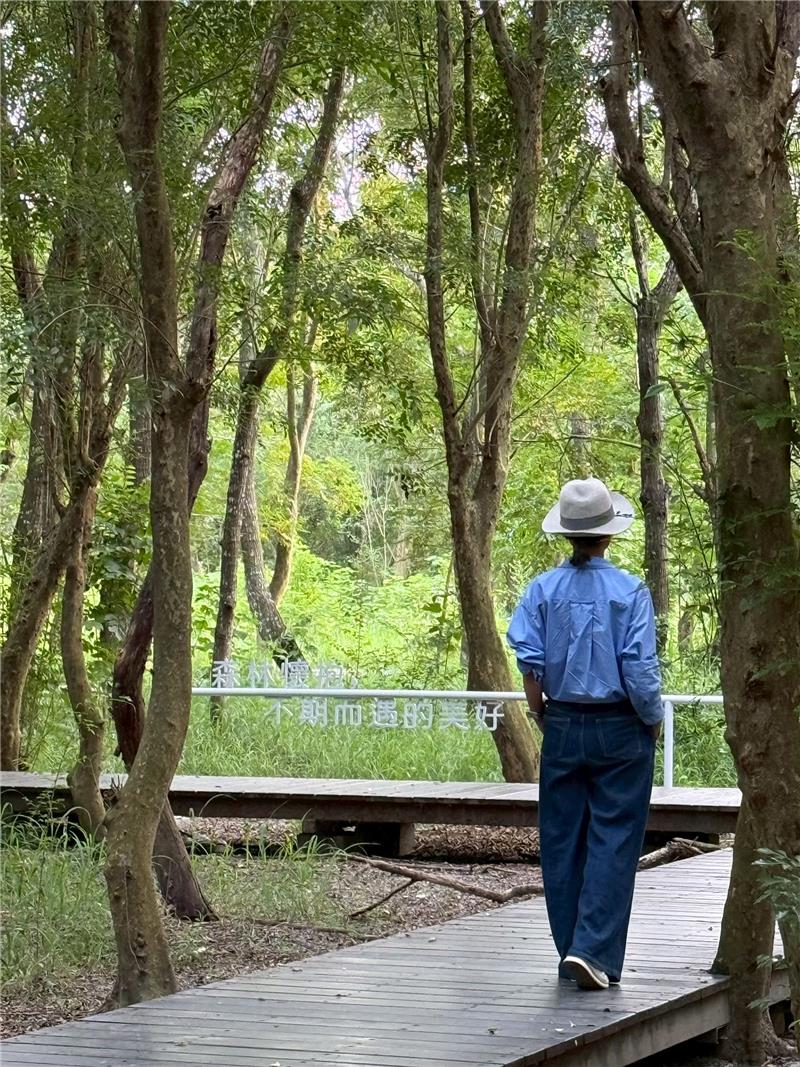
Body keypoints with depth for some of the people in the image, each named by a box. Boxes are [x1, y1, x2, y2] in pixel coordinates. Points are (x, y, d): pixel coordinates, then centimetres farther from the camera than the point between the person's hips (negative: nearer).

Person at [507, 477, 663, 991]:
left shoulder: (543, 590, -1)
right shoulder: (630, 591, -9)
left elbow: (529, 661, -5)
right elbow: (640, 671, -12)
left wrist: (543, 716, 10)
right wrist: (654, 720, 3)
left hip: (563, 729, 3)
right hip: (621, 732, -3)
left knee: (562, 841, 11)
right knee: (613, 841, 0)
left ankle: (571, 952, 16)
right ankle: (594, 950, -10)